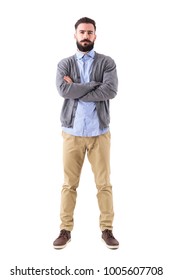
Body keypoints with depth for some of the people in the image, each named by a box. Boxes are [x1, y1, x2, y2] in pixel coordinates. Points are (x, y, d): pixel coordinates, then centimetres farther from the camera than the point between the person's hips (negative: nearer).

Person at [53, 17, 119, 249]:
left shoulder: (107, 62, 4)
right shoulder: (65, 64, 7)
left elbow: (111, 90, -14)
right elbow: (63, 89, -13)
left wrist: (76, 90, -11)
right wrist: (94, 84, -11)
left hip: (99, 132, 0)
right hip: (72, 132, 1)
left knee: (104, 183, 5)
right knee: (69, 184, 6)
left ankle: (107, 230, 18)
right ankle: (66, 230, 17)